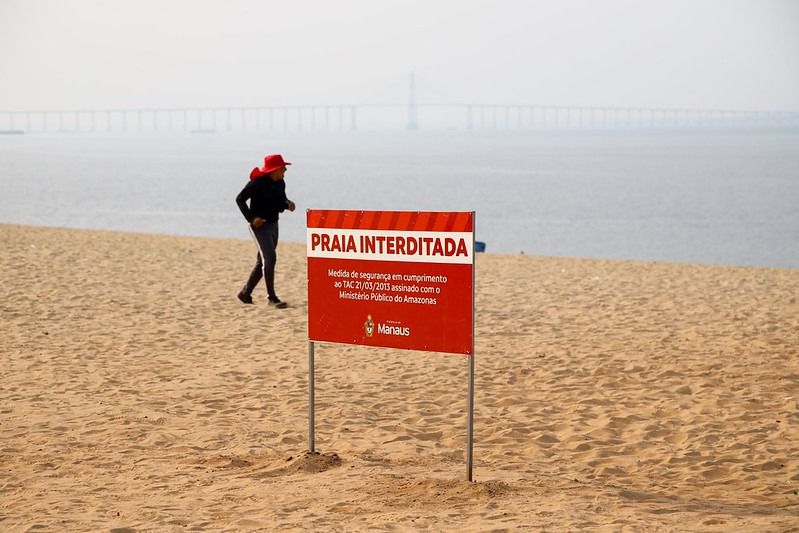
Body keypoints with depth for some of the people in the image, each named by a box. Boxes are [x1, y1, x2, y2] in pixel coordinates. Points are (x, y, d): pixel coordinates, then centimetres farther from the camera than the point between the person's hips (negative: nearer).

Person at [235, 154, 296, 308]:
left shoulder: (280, 183, 6)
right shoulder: (257, 183, -16)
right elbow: (240, 199, -13)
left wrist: (288, 204, -7)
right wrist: (251, 218, -20)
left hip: (273, 225, 8)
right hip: (259, 225, -8)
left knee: (263, 261, 13)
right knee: (270, 258, -16)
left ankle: (245, 293, 25)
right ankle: (272, 297, -12)